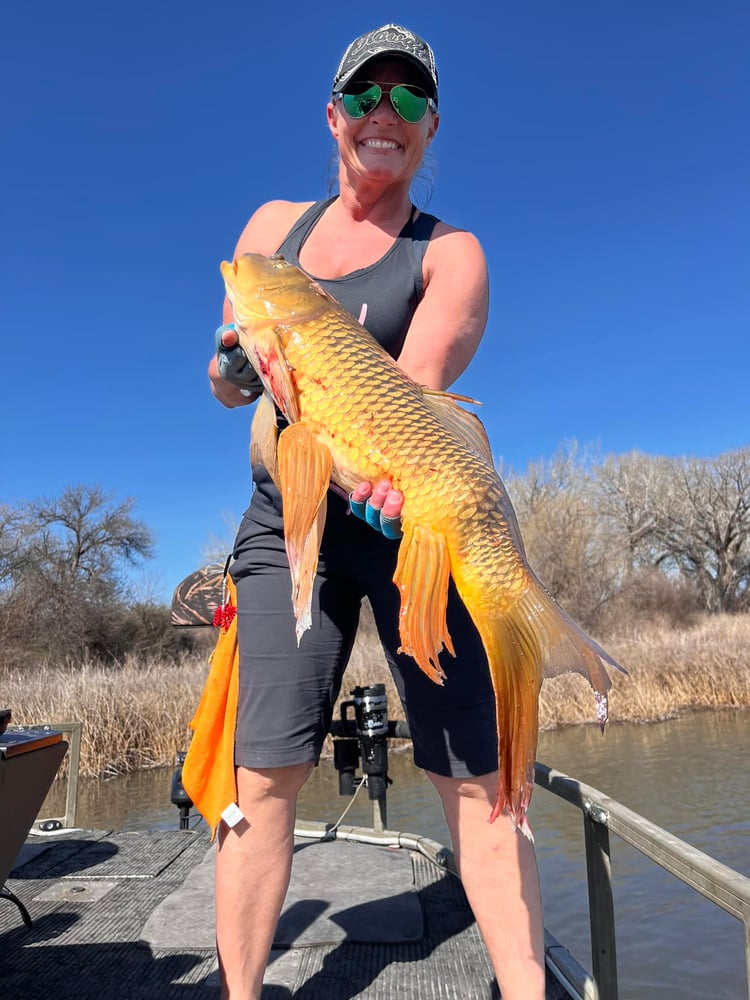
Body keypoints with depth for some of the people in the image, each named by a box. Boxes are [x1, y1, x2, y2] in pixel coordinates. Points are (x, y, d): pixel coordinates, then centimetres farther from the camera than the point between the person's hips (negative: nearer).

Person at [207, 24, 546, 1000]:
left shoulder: (451, 254, 4)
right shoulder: (274, 223, 15)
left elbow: (421, 378, -16)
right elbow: (225, 385, 14)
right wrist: (237, 358, -10)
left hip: (413, 517, -2)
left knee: (475, 776, -5)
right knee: (263, 776, -1)